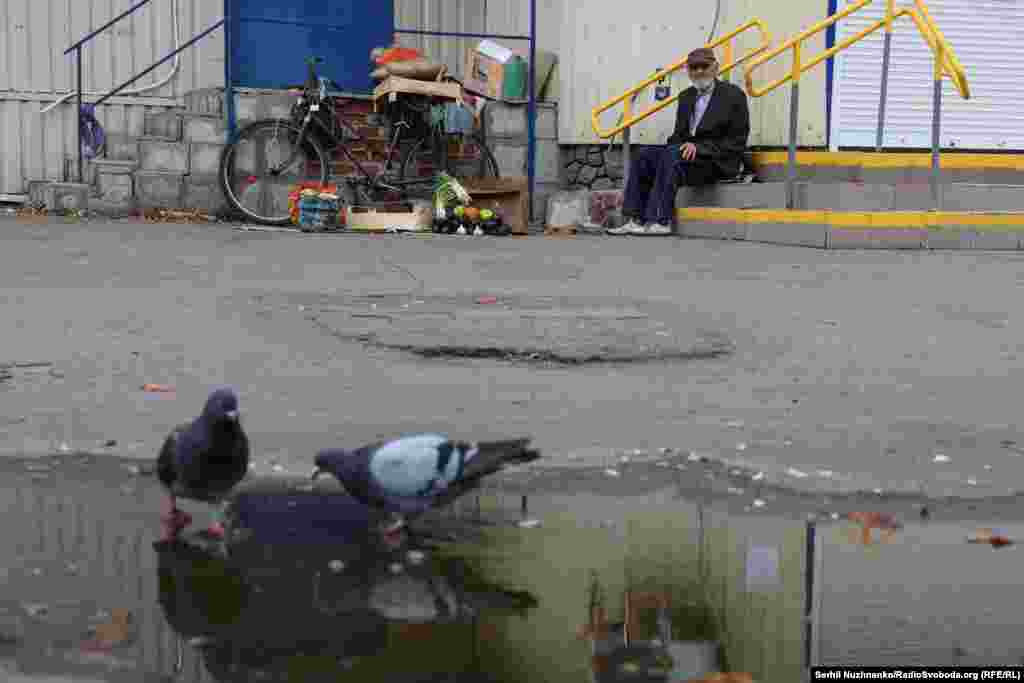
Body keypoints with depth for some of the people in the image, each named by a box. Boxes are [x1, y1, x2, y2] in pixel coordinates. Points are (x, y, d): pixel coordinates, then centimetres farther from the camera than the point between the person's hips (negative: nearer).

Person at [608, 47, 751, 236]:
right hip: (687, 154, 7)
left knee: (672, 155, -31)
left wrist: (699, 147, -19)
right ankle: (636, 220, -25)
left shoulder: (733, 95, -1)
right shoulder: (686, 97, 18)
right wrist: (686, 147, -6)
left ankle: (660, 222, -36)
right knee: (645, 156, -15)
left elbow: (737, 142, -7)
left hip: (719, 162, -7)